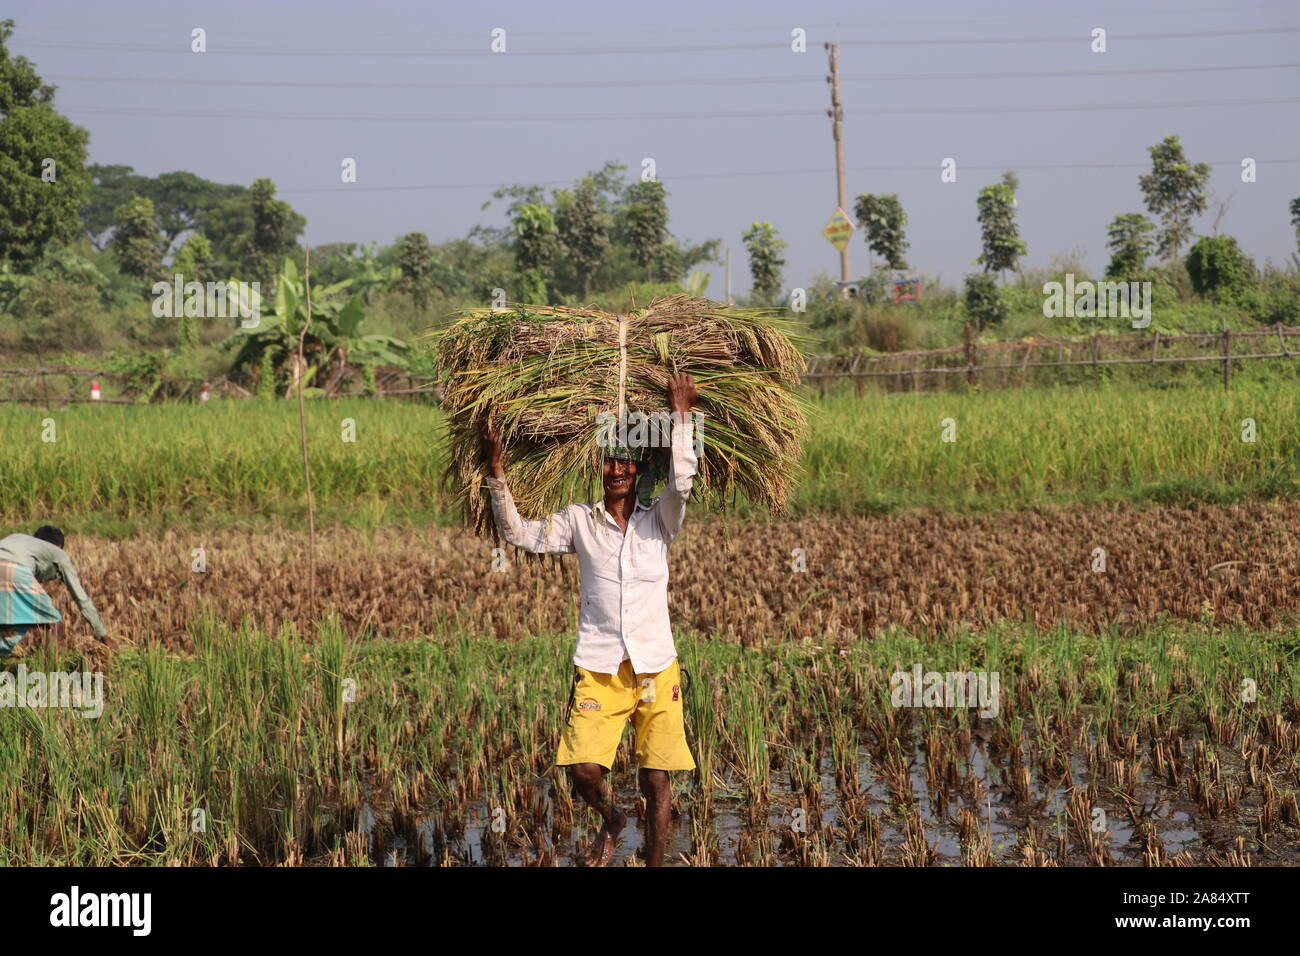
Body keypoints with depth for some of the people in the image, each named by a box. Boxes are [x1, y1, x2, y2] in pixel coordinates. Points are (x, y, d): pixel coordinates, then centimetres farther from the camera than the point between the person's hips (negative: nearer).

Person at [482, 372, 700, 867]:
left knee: (656, 779, -2)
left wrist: (680, 416, -15)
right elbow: (520, 534, 4)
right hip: (598, 668, 0)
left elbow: (682, 482, -13)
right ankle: (610, 820, 22)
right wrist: (496, 473, -5)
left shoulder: (658, 521, 5)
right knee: (583, 768, -12)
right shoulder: (579, 521, 8)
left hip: (655, 667, 0)